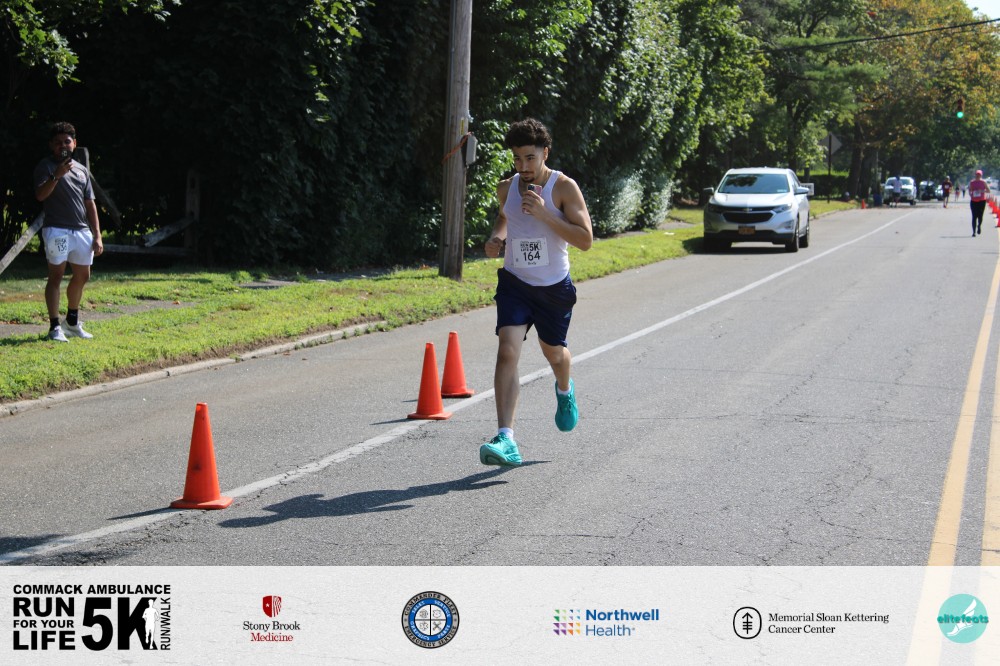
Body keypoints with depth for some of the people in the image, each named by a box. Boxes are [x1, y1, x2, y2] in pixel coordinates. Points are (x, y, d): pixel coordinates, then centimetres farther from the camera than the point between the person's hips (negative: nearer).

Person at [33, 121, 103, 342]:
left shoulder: (82, 170, 17)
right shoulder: (46, 166, -1)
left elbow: (90, 204, 17)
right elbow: (40, 195, -17)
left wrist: (97, 235, 10)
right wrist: (57, 175, -30)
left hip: (82, 230, 6)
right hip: (56, 230, -6)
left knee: (82, 277, 12)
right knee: (56, 276, -7)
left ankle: (72, 321, 28)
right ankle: (55, 326, -6)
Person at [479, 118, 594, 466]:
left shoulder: (564, 188, -13)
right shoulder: (506, 189, 0)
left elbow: (585, 240, -19)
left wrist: (544, 214, -27)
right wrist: (497, 238, 3)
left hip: (554, 287, -2)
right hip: (514, 284, 2)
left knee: (553, 352, 18)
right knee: (507, 351, -18)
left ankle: (565, 391, 58)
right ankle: (506, 440, -26)